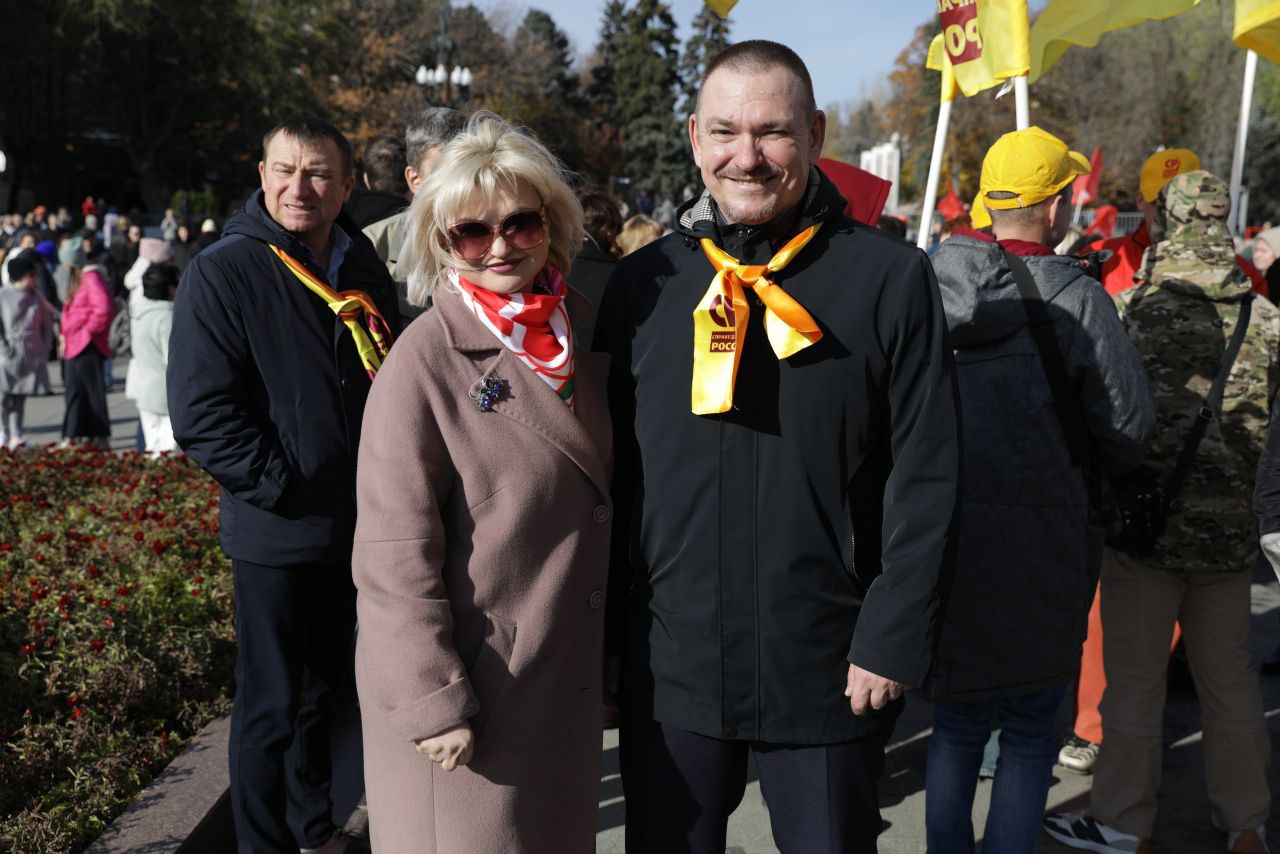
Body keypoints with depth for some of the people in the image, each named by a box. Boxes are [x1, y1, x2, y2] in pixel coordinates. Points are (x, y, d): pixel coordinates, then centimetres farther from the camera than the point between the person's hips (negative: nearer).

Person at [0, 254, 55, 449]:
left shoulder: (36, 296, 7)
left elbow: (46, 323, 13)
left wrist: (46, 348, 5)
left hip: (32, 355, 4)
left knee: (21, 397, 6)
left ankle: (16, 436, 8)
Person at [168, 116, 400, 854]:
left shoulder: (366, 272, 6)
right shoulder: (224, 273, -11)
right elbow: (201, 414, -15)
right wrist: (281, 487, -17)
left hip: (356, 526, 6)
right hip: (276, 532, -5)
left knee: (325, 688, 20)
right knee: (271, 703, 7)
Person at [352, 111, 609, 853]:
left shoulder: (578, 340, 2)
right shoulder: (425, 363, -16)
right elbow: (394, 556, -16)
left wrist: (613, 652, 13)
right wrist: (436, 703, -17)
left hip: (565, 684, 6)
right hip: (465, 693, -6)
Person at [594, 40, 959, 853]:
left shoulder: (890, 278, -6)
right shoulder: (646, 281, 1)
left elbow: (925, 474, -6)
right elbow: (616, 467, 4)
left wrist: (892, 638, -9)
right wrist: (611, 631, 4)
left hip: (832, 669, -2)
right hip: (669, 665, 2)